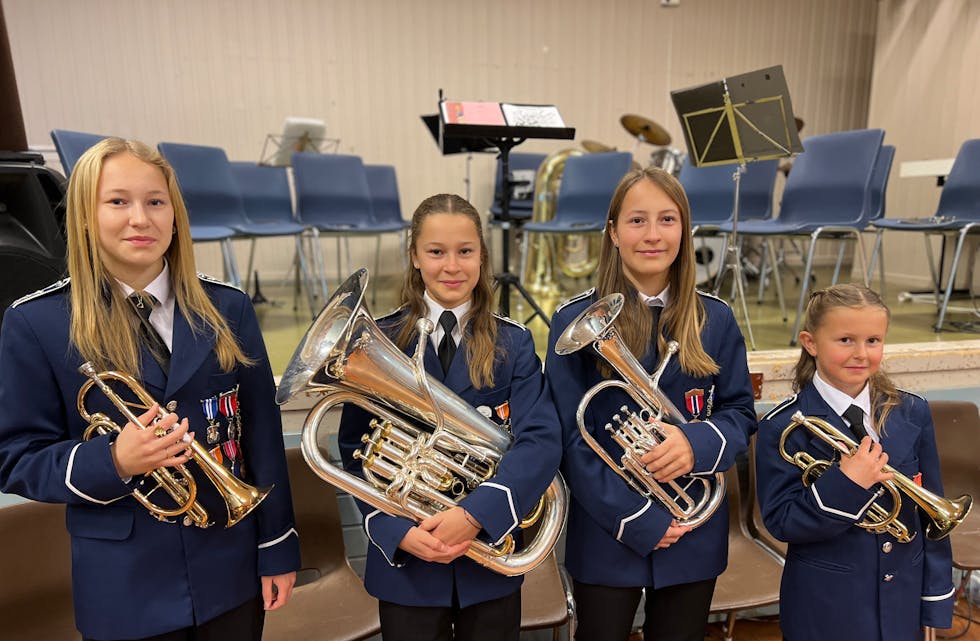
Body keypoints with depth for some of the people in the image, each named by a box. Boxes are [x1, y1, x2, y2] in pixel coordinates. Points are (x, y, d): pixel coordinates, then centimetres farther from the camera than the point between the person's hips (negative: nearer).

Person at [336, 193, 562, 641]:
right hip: (405, 561, 0)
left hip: (490, 558, 1)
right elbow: (356, 452, -4)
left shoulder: (513, 343, -4)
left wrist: (476, 514, -25)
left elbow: (541, 442, -14)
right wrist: (397, 531, -15)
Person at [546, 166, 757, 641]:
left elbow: (740, 414, 3)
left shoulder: (715, 320, -1)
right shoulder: (575, 321, -11)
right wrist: (639, 521, -15)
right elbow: (569, 438, -11)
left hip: (694, 538, 3)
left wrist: (697, 443, -19)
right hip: (606, 538, -2)